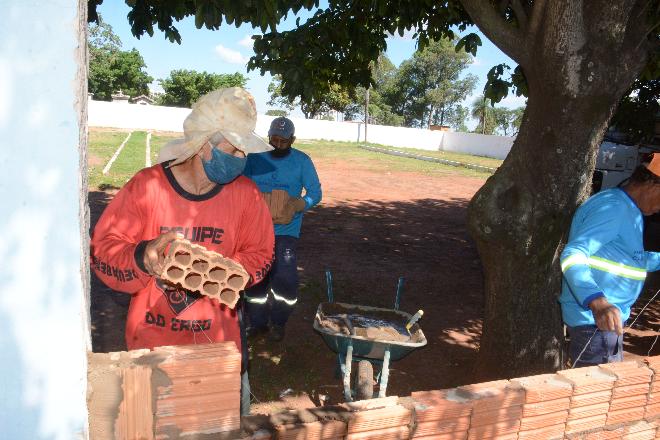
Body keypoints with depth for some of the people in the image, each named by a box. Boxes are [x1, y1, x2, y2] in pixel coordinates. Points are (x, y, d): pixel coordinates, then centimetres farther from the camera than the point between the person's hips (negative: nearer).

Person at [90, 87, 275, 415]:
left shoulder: (245, 194, -7)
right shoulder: (146, 186, -12)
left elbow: (258, 255, -1)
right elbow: (102, 248, -9)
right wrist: (143, 258, -29)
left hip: (219, 340, 2)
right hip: (152, 339, -1)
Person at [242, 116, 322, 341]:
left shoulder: (302, 161, -1)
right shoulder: (255, 157, 4)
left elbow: (315, 193, -3)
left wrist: (295, 206, -21)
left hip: (286, 230, -2)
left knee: (284, 277, -9)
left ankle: (278, 323, 14)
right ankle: (257, 322, 25)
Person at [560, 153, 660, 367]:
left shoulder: (627, 209, 16)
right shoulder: (613, 207, -19)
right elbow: (573, 255, -32)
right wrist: (597, 301, -46)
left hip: (608, 317, 11)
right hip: (595, 319, -11)